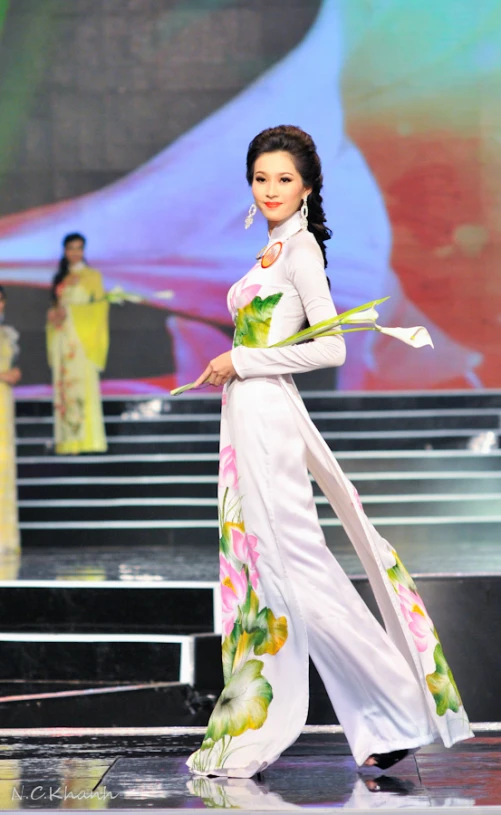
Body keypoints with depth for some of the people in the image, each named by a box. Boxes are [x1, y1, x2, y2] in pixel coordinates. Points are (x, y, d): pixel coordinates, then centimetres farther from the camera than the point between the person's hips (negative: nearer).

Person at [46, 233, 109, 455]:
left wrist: (70, 312, -12)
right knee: (64, 384, -1)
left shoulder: (92, 276, 4)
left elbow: (99, 306, -3)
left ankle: (87, 439, -12)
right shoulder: (60, 278, 18)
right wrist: (54, 314, -3)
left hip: (82, 336, -5)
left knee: (83, 383, -11)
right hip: (62, 336, 5)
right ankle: (68, 440, -1)